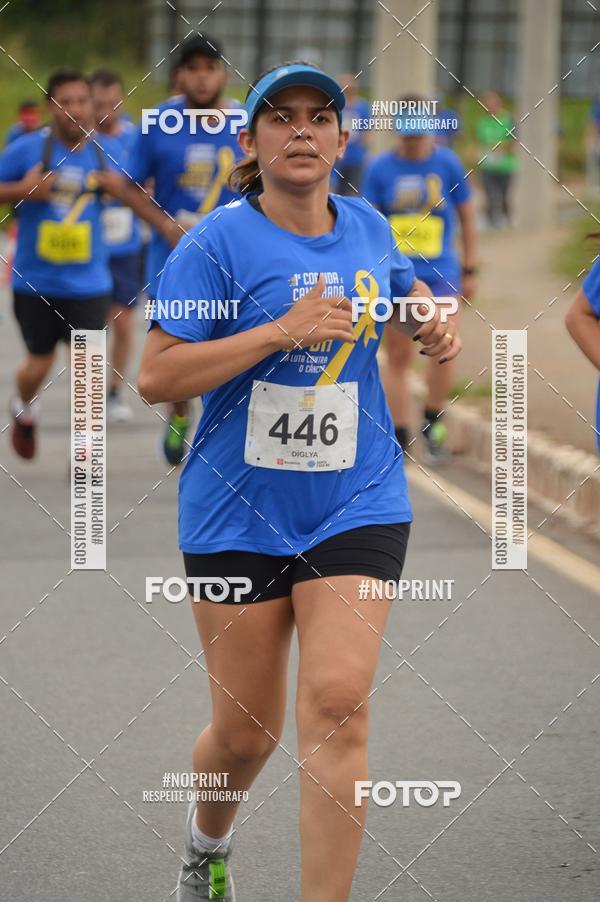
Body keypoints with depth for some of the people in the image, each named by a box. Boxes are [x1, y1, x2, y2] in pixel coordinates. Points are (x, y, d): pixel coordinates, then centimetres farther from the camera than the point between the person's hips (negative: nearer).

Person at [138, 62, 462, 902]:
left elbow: (406, 286, 29)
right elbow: (155, 375, -17)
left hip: (357, 506, 2)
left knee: (336, 705, -15)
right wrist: (282, 331, -22)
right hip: (239, 512, -2)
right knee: (245, 730, 7)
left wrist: (434, 321, 6)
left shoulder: (367, 227, 5)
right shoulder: (218, 242, -10)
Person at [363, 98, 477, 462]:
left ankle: (434, 424, 5)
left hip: (441, 272, -1)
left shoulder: (448, 164, 2)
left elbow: (466, 215, 10)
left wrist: (470, 270, 10)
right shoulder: (381, 168, 1)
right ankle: (400, 436, 8)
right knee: (398, 356, 2)